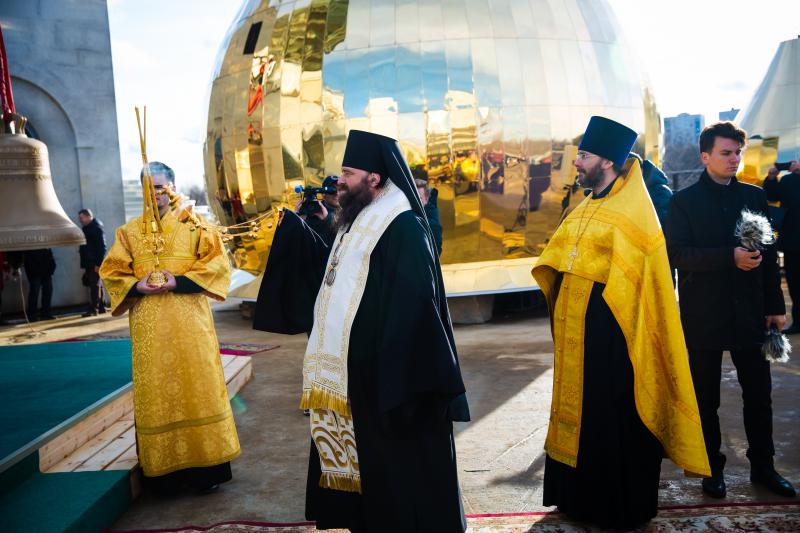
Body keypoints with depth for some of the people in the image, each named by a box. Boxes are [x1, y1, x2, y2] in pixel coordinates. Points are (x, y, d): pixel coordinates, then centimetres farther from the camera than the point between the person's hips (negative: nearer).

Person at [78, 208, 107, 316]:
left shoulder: (97, 227, -10)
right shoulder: (85, 228, 15)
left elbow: (101, 247, -16)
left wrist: (98, 264, -20)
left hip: (95, 264, -9)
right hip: (89, 263, 9)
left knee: (95, 285, -8)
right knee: (97, 285, 13)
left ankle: (93, 309, -7)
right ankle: (101, 307, 19)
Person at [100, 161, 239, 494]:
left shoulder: (193, 226, 4)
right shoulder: (129, 232, 11)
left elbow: (217, 263, -4)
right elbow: (111, 272, 10)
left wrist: (178, 281, -15)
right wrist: (137, 286, -10)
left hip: (190, 323, -2)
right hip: (149, 330, 2)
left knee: (197, 386, 2)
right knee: (156, 394, 4)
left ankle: (205, 466, 14)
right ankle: (164, 471, 16)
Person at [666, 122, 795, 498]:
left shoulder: (754, 196, 8)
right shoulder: (685, 201, -4)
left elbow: (768, 252, 8)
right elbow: (676, 254, -15)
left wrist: (775, 306, 5)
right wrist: (730, 257, -25)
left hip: (749, 313, 3)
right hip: (703, 316, -3)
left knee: (759, 394, 11)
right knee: (705, 398, 9)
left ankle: (762, 467, 28)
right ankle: (712, 468, 25)